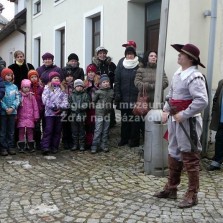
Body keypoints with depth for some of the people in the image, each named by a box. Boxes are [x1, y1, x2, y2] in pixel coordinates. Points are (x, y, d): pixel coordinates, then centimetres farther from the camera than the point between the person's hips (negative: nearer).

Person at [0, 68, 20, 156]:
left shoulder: (14, 86, 7)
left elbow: (17, 99, 3)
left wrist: (12, 107, -11)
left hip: (12, 111, 3)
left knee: (11, 131, 9)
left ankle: (10, 147, 16)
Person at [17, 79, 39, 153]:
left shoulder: (32, 96, 3)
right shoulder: (19, 96, 2)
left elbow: (35, 107, 3)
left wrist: (36, 116, 1)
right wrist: (16, 116, 0)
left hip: (30, 117, 0)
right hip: (21, 117, 0)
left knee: (30, 131, 4)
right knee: (21, 131, 3)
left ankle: (31, 146, 12)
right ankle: (21, 147, 9)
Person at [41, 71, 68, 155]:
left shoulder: (62, 89, 15)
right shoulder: (47, 88, 4)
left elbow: (65, 100, 5)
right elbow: (45, 100, -8)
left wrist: (60, 107, -11)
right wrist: (53, 107, -13)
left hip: (59, 113, 4)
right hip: (49, 112, -4)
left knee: (57, 131, 6)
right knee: (48, 130, -10)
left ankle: (54, 147, 14)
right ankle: (45, 147, -10)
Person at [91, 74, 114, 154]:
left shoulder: (111, 91, 3)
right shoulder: (98, 92, -8)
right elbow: (93, 101, -3)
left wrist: (110, 107, 8)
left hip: (107, 114, 4)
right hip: (99, 114, -4)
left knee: (105, 130, 9)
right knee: (98, 130, -4)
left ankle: (104, 145, 18)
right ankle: (94, 146, 2)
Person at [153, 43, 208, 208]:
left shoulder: (194, 77, -19)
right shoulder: (178, 73, 10)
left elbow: (202, 101, -28)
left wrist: (183, 115, -24)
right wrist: (166, 110, 11)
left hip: (188, 122, -9)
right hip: (175, 119, 10)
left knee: (190, 158, 0)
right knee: (174, 154, 17)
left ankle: (192, 195, 12)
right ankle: (171, 189, 30)